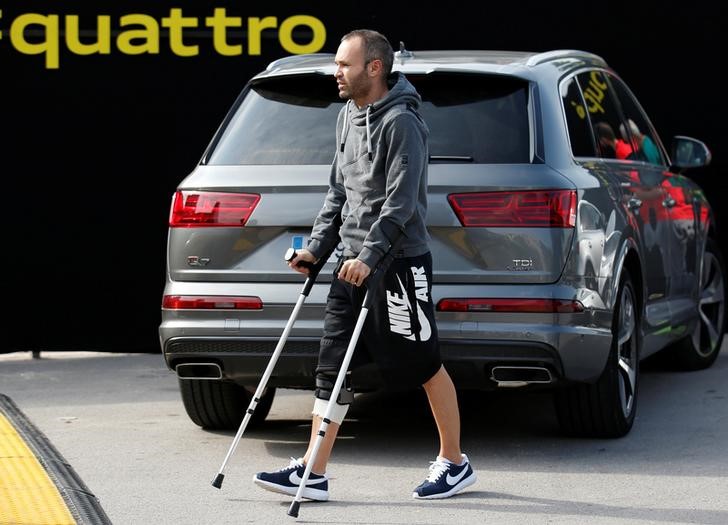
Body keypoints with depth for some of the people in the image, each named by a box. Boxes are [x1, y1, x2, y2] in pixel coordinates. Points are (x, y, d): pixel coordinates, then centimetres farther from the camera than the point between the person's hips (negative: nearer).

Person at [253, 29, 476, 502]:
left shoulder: (401, 122, -15)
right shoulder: (348, 116, 12)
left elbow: (400, 201, -21)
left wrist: (369, 256, -25)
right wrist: (317, 246, 12)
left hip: (398, 264, -9)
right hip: (354, 260, 9)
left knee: (425, 366, 3)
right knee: (332, 366, 4)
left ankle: (455, 464, 17)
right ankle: (313, 473, 5)